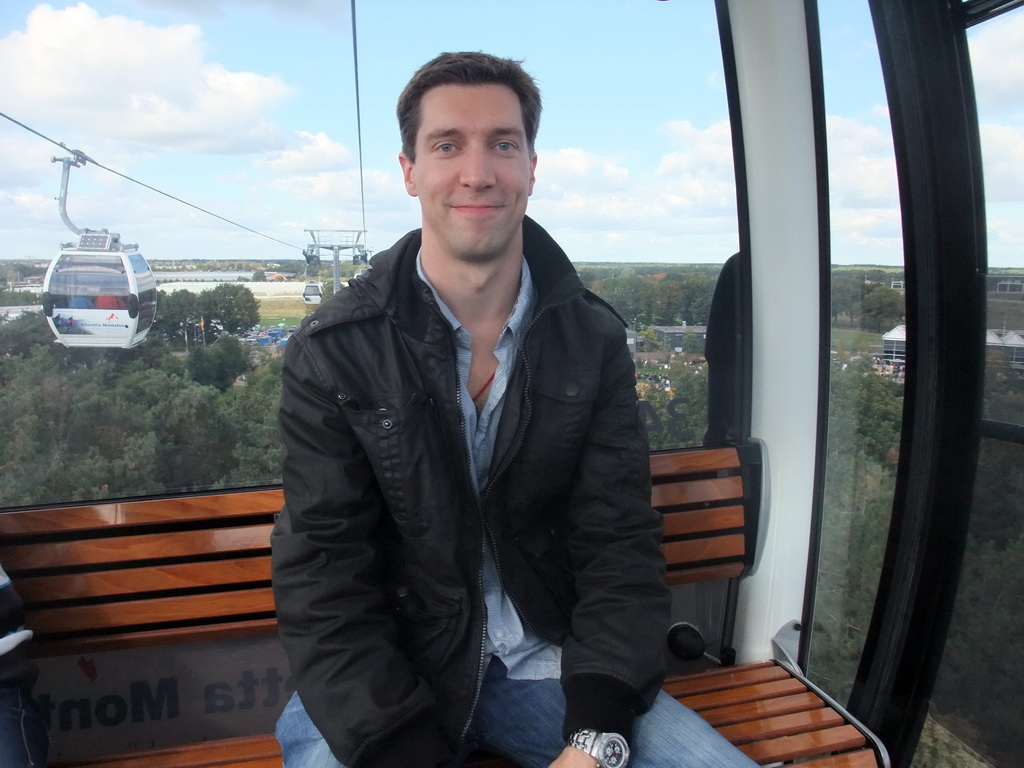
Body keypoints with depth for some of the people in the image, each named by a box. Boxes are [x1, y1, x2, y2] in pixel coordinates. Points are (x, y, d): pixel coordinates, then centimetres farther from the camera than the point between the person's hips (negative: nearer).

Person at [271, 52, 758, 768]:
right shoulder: (332, 351, -8)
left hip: (552, 658, 2)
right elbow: (323, 575, -10)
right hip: (389, 674, -1)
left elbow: (619, 545, -4)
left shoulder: (596, 339, -2)